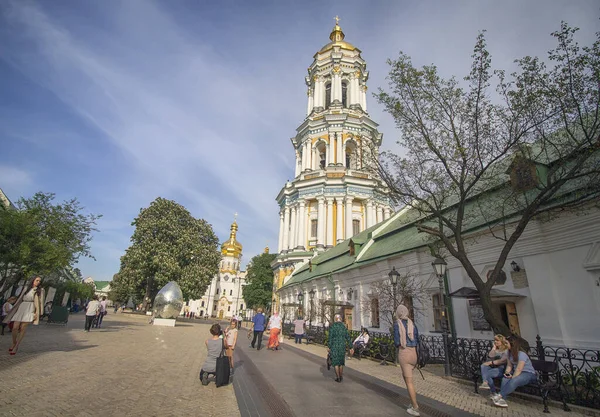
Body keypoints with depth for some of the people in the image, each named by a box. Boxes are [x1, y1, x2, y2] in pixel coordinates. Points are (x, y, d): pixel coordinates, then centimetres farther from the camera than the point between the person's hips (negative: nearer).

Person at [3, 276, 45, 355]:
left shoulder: (40, 290, 7)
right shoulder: (26, 288, 16)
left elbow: (40, 302, 1)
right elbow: (20, 298, 18)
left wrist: (38, 313, -8)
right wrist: (15, 309, 13)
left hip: (30, 309, -3)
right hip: (21, 308, 3)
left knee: (23, 328, -9)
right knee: (15, 328, -5)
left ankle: (16, 347, 4)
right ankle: (14, 343, 22)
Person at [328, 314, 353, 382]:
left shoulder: (332, 327, -11)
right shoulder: (344, 326, 1)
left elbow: (330, 338, -14)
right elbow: (348, 338, 0)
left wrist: (329, 347, -7)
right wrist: (351, 348, 4)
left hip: (334, 346, -4)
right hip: (342, 346, 4)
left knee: (335, 362, 10)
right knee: (341, 361, 20)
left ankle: (338, 378, 13)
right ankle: (341, 377, 26)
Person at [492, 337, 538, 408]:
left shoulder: (521, 354, -22)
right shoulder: (510, 353, 3)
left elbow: (519, 369, -24)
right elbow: (509, 365, 5)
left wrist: (512, 378, -26)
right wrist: (507, 373, -14)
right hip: (516, 372, 7)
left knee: (514, 381, -36)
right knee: (505, 379, -24)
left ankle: (500, 396, -34)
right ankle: (502, 399, -31)